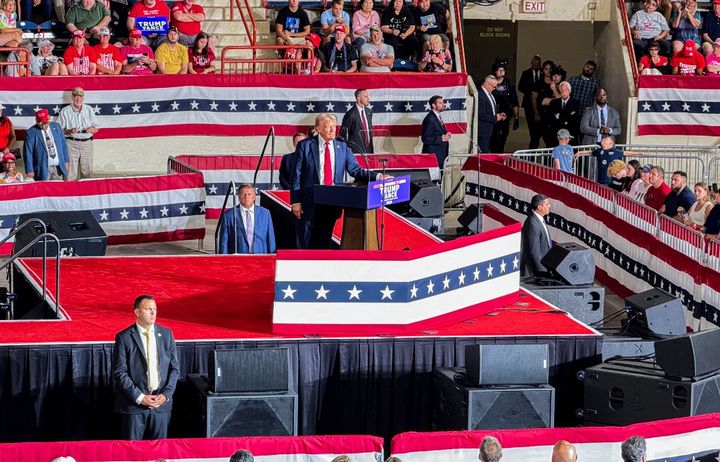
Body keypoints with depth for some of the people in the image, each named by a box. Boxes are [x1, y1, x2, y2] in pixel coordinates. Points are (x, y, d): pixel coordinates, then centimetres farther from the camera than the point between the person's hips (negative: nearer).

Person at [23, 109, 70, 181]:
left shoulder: (57, 127, 7)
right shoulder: (31, 133, -5)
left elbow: (63, 145, 14)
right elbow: (28, 153, -5)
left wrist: (66, 161, 10)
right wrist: (30, 170, -9)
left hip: (59, 167, 3)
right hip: (43, 169, -3)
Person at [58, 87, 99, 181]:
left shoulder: (89, 110, 13)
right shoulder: (65, 111, 3)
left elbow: (96, 128, 15)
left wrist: (91, 129, -8)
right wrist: (69, 131, -17)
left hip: (87, 143, 3)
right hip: (71, 143, -3)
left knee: (87, 172, 2)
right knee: (71, 174, -9)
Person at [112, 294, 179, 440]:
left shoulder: (166, 334, 7)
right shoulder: (124, 338, -4)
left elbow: (174, 368, 9)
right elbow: (119, 373, -7)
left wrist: (166, 394, -5)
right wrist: (139, 397, -12)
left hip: (161, 404, 3)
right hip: (134, 405, -3)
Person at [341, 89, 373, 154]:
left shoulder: (369, 111, 9)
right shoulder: (350, 114, -13)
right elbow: (343, 135, -7)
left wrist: (371, 147, 15)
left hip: (368, 149, 6)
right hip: (355, 150, -6)